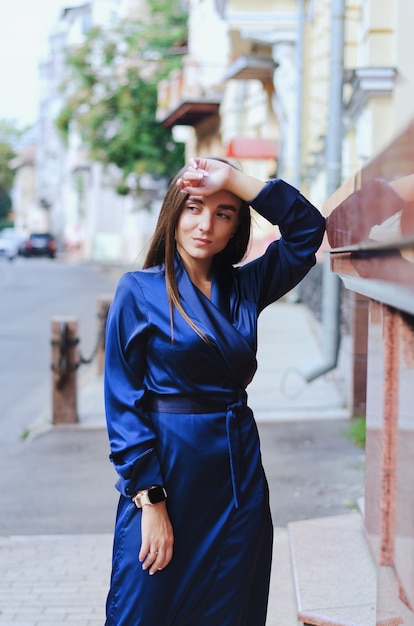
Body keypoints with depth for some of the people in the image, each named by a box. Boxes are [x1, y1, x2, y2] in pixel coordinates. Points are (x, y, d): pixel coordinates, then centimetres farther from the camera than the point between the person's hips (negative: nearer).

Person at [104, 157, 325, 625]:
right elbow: (124, 400, -8)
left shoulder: (245, 286, 9)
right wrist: (150, 499, -15)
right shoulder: (139, 290, -4)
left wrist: (233, 180, -6)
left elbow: (308, 227, 2)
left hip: (239, 470, 4)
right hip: (166, 468, -4)